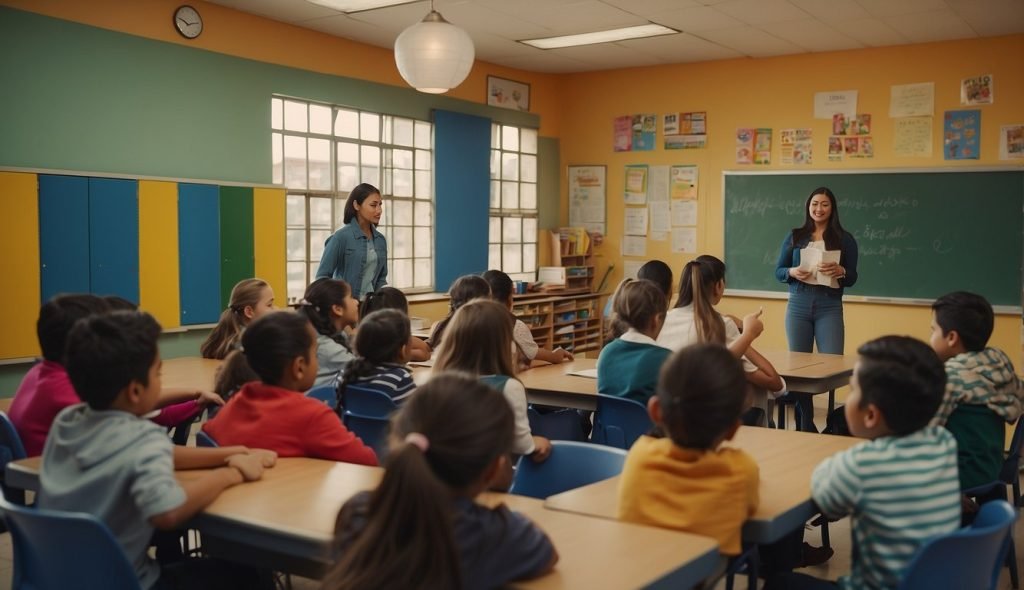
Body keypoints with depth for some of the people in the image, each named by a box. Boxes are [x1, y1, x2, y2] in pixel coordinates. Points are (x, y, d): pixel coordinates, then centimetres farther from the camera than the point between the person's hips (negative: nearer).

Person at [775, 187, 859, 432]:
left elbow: (852, 278, 3)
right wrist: (793, 272, -13)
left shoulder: (845, 239, 4)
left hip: (829, 307, -2)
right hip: (798, 305, 2)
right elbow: (778, 271, 8)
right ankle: (804, 424, 15)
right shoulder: (794, 236, 7)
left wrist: (840, 271, -18)